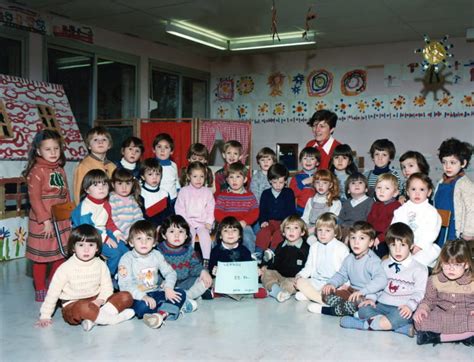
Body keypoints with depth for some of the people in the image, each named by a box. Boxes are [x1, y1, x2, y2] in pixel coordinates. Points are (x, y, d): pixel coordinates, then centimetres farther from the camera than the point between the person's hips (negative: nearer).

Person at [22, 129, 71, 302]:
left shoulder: (60, 170, 11)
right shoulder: (37, 171, -12)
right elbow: (34, 198, -17)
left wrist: (70, 216, 13)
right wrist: (46, 220, -19)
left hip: (62, 221, 7)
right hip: (42, 222, -7)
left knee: (61, 256, 13)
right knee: (41, 258, 6)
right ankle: (40, 292, 20)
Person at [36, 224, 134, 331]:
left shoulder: (100, 265, 0)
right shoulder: (66, 268, -11)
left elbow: (107, 287, 2)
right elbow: (53, 292, -5)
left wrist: (100, 300, -19)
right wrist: (45, 316, -3)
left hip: (96, 302, 5)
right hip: (73, 306, -5)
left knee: (126, 297, -15)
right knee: (85, 308, -42)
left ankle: (93, 318, -27)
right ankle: (114, 318, -20)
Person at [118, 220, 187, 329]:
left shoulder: (156, 255, 4)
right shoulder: (127, 259, -11)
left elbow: (170, 272, 5)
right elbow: (124, 285, -19)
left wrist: (168, 287, -17)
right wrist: (142, 296, -32)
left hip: (155, 292, 5)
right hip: (136, 296, -5)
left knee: (181, 293, -13)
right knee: (142, 306, -38)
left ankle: (161, 313, -34)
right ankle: (173, 308, -19)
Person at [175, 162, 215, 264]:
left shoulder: (208, 192, 9)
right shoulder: (184, 191, 5)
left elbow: (211, 209, 7)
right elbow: (179, 208, 3)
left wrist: (209, 222, -5)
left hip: (203, 223, 0)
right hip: (188, 222, 0)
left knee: (205, 234, -25)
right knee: (189, 234, -26)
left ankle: (206, 259, -22)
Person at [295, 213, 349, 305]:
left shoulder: (341, 248, -2)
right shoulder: (314, 247, 12)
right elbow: (309, 267, 17)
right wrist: (300, 275, -3)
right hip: (316, 281, 5)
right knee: (300, 282, -22)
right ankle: (322, 300, -31)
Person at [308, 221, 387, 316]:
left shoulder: (373, 260, -19)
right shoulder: (349, 259, 5)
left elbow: (381, 280, -32)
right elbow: (341, 275, 16)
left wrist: (362, 292, -40)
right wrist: (331, 283, -5)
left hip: (367, 295, -7)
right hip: (352, 290, 8)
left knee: (354, 303, -38)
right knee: (327, 294, -2)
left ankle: (324, 310, -19)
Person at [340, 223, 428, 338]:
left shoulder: (419, 269, 2)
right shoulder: (384, 264, 16)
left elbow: (419, 293, -4)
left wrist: (409, 306, -22)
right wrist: (371, 298, -1)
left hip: (402, 310, -5)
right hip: (382, 305, 5)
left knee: (400, 316, -39)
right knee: (363, 309, -24)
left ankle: (365, 324, -30)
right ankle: (402, 327, -33)